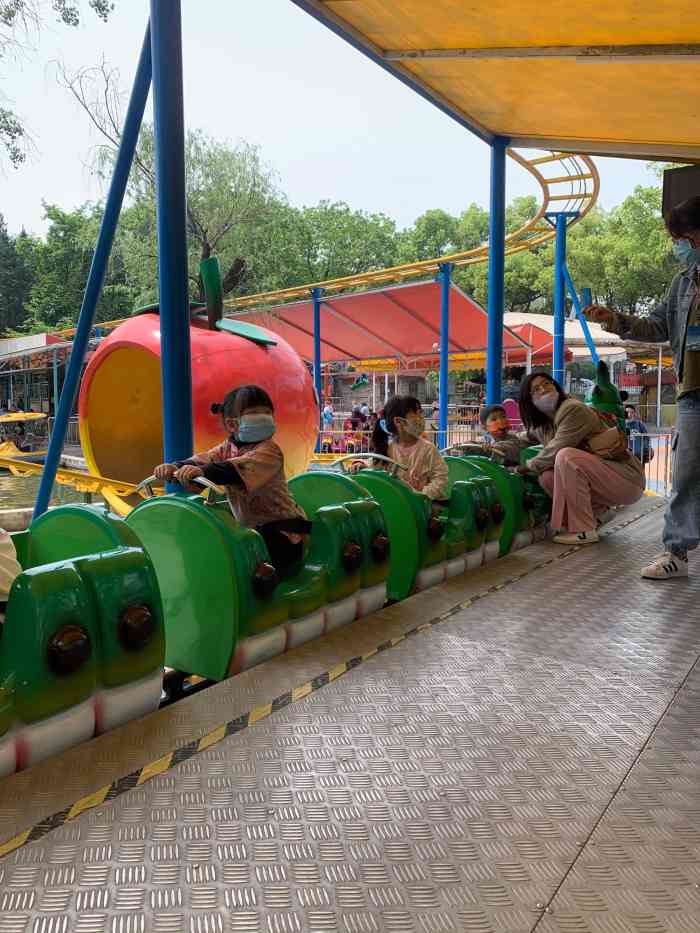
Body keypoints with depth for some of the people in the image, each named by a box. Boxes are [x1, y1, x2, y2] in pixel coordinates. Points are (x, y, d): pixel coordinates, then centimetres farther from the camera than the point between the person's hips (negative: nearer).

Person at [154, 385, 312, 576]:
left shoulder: (269, 451, -16)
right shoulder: (226, 449, 7)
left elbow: (240, 468, -35)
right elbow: (201, 460, -10)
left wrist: (203, 471, -51)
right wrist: (175, 467, -33)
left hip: (282, 529, -7)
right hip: (250, 527, 7)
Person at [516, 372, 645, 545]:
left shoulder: (574, 410, -18)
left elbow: (554, 452, -21)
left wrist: (528, 466, -6)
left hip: (628, 480, -8)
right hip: (600, 480, 8)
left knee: (566, 456, -28)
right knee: (547, 477, -11)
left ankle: (584, 531, -19)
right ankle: (593, 514, 6)